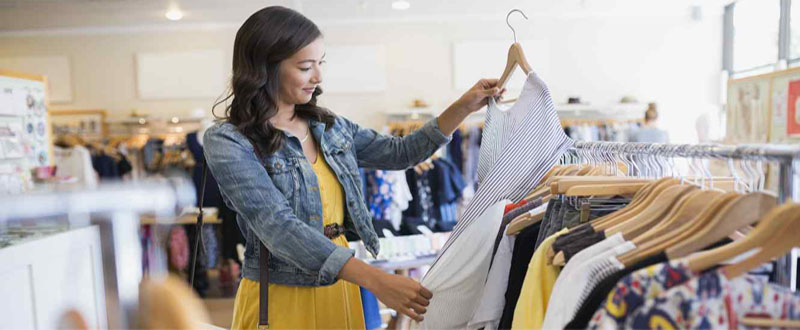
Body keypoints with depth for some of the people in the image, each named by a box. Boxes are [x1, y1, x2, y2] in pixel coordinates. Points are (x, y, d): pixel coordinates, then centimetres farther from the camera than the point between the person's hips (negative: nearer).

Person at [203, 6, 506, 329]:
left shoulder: (329, 127, 3)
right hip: (280, 299, -5)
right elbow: (279, 227, -26)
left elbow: (399, 153, 12)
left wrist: (463, 107, 1)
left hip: (340, 289, 6)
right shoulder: (227, 142, -14)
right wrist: (375, 280, -35)